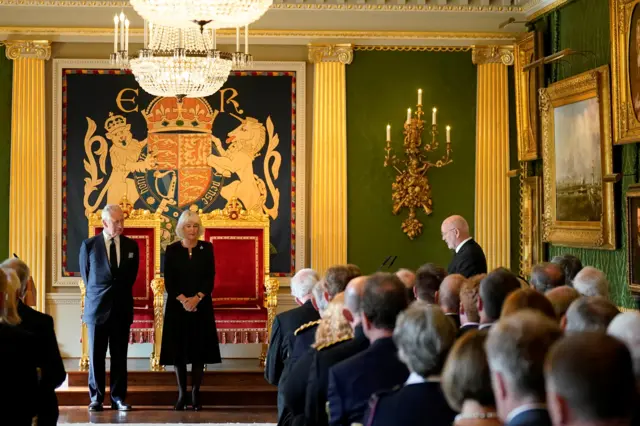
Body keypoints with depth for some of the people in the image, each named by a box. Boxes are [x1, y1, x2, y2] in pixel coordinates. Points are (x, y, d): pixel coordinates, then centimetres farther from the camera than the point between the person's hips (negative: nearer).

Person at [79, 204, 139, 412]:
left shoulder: (131, 246, 5)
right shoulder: (89, 245, -2)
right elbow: (86, 276, 7)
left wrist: (121, 293, 11)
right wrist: (96, 295, 10)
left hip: (122, 308, 2)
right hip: (98, 308, -2)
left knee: (120, 356, 5)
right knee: (96, 356, 3)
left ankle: (118, 398, 11)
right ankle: (96, 398, 11)